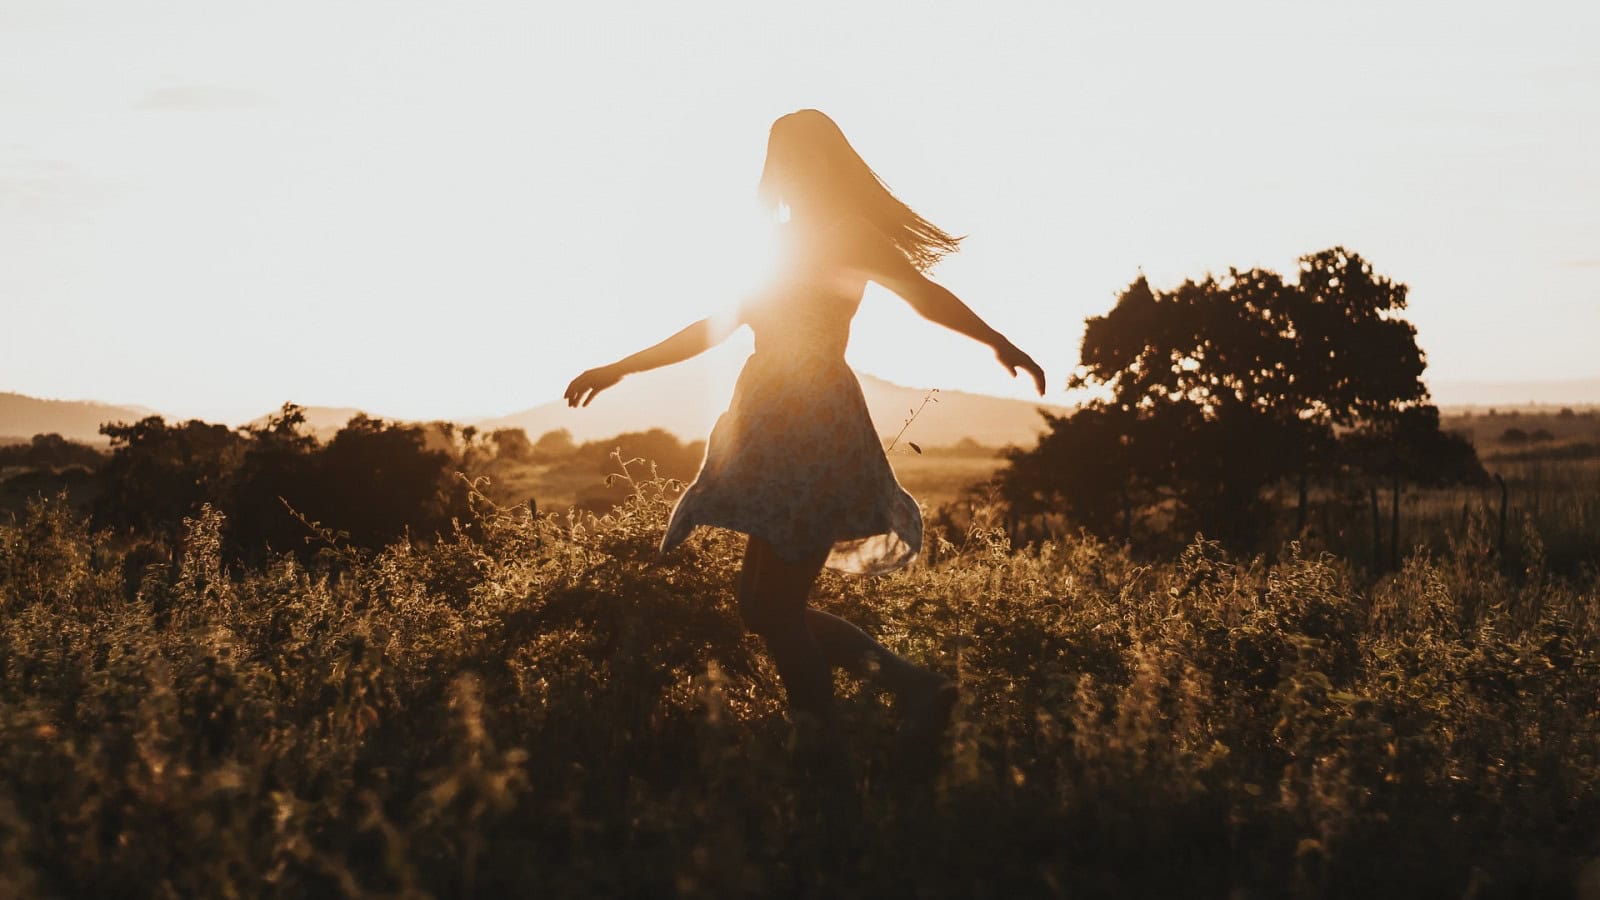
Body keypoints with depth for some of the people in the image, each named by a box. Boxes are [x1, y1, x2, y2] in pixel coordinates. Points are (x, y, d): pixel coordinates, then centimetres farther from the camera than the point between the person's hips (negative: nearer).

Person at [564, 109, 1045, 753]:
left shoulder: (846, 235, -1)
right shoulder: (790, 245, 22)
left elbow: (925, 293, -8)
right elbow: (717, 328, 29)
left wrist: (995, 339, -17)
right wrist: (622, 368, 30)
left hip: (814, 429, -9)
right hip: (776, 430, 9)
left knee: (776, 607, -11)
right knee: (765, 606, 6)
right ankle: (916, 689, 10)